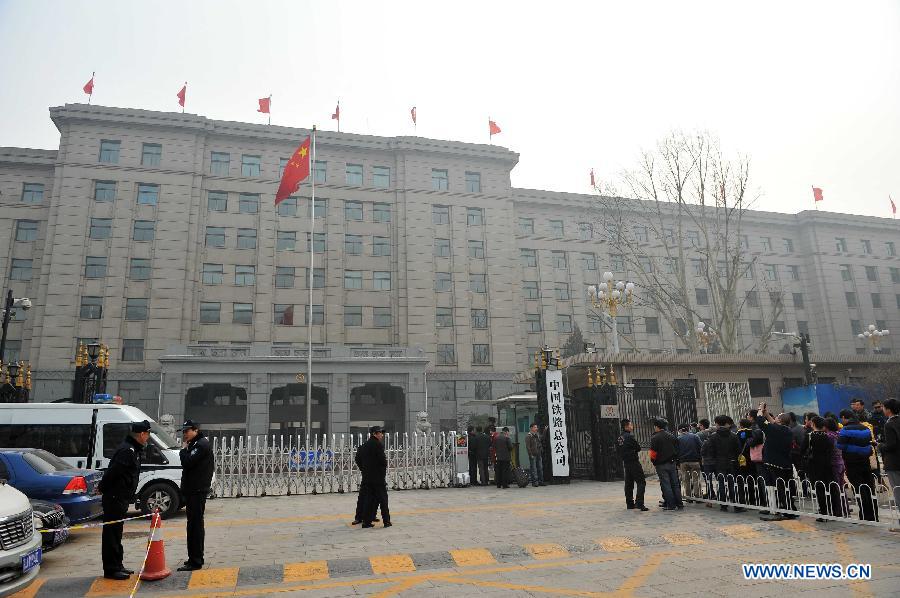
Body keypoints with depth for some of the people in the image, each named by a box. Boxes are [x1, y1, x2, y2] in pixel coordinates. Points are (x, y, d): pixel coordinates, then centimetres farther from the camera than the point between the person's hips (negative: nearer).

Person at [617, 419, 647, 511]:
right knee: (641, 482, -6)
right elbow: (638, 448, -10)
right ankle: (639, 503, -15)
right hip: (634, 462, -8)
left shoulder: (618, 439, 9)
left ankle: (630, 503, 17)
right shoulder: (629, 437, -16)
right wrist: (633, 451, 9)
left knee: (629, 484, 14)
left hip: (625, 463, 8)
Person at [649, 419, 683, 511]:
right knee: (675, 484, 12)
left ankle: (671, 505, 0)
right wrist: (674, 458, 17)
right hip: (672, 463, 6)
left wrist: (653, 461, 3)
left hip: (661, 465, -6)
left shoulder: (655, 438, -12)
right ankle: (679, 503, 14)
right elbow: (677, 449, 9)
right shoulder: (671, 436, 7)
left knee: (666, 485, -1)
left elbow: (653, 452, -14)